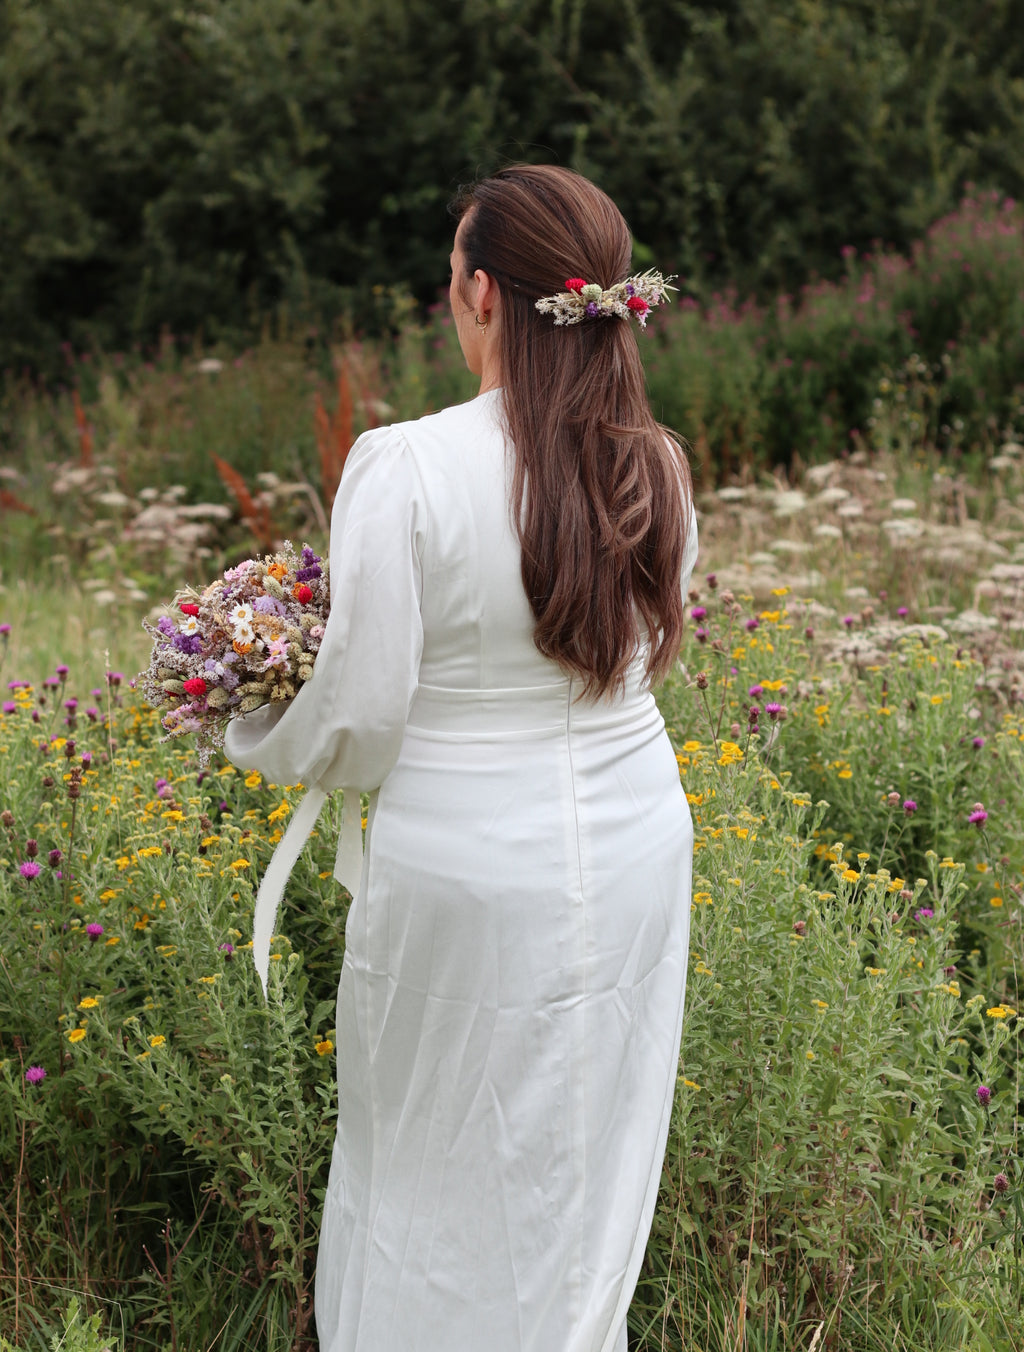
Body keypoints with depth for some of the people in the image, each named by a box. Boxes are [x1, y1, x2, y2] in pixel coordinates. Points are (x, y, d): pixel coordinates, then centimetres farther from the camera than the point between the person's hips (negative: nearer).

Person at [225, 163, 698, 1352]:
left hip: (472, 869, -5)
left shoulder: (404, 467, -20)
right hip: (633, 850, 5)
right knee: (595, 1160, 21)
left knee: (441, 1159, 16)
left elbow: (360, 718, -16)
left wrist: (253, 737, 4)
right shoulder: (654, 470, -4)